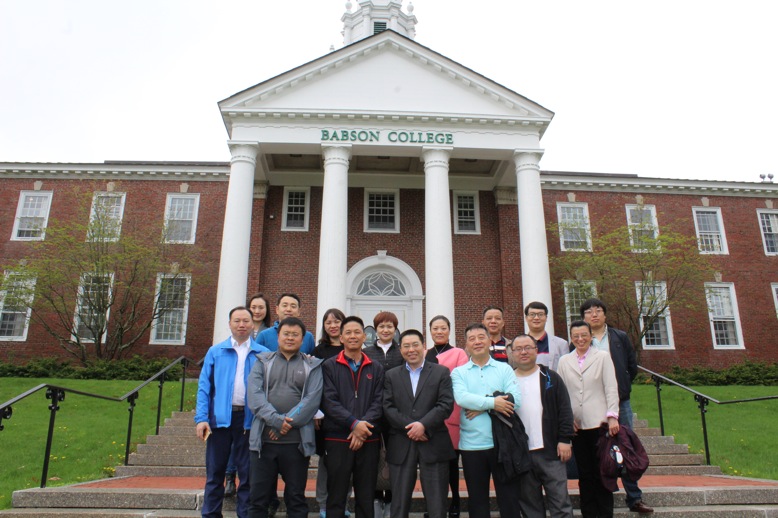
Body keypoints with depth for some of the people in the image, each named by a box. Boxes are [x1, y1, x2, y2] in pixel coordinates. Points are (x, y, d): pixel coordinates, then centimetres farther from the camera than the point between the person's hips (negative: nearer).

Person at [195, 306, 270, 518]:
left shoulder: (263, 354, 3)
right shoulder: (215, 352, 5)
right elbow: (204, 386, 3)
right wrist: (201, 418, -7)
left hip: (249, 419, 0)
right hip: (220, 417, 1)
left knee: (248, 473, 10)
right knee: (215, 471, 10)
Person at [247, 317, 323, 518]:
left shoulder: (312, 366, 8)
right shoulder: (263, 362, 11)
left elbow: (312, 399, -4)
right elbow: (254, 395, -3)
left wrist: (289, 422, -14)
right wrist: (276, 420, -16)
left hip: (297, 441, -1)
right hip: (263, 440, 1)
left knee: (296, 498, 8)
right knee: (258, 497, 7)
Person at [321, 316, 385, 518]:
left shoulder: (376, 368, 11)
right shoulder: (329, 366, 3)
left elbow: (379, 402, 2)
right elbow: (329, 401, -6)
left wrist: (365, 425, -13)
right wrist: (354, 423, -16)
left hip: (369, 440, 2)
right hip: (337, 439, -2)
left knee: (366, 498, 9)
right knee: (336, 496, 5)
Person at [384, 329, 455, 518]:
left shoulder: (441, 372, 6)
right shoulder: (391, 375, 11)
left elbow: (446, 404, -4)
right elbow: (388, 408, 0)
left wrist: (423, 425, -16)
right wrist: (410, 428, -12)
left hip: (433, 445, -1)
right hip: (401, 446, 1)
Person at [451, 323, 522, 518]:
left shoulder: (505, 369, 4)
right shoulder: (458, 373, 4)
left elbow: (515, 400, -10)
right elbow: (461, 398, -14)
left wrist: (480, 408, -13)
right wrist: (493, 403, -15)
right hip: (472, 445, 0)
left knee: (509, 498, 7)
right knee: (477, 500, 12)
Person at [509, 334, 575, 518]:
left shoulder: (550, 378, 4)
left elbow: (565, 411, 2)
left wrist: (565, 440, -6)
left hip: (550, 451, -1)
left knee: (560, 501, 2)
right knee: (529, 503, 10)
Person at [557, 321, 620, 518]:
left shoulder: (602, 357, 4)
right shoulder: (564, 361, 9)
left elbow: (611, 388, -1)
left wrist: (612, 416, -9)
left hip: (599, 422, -2)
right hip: (576, 425, 2)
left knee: (602, 472, 3)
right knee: (584, 474, 7)